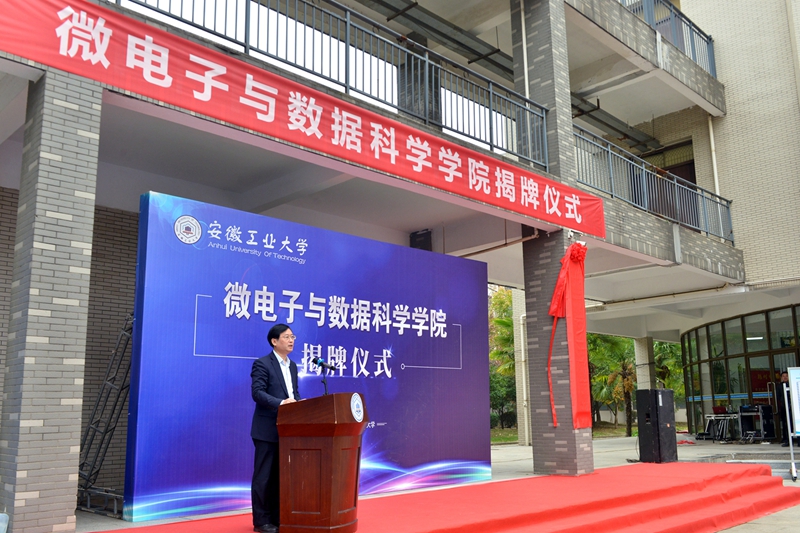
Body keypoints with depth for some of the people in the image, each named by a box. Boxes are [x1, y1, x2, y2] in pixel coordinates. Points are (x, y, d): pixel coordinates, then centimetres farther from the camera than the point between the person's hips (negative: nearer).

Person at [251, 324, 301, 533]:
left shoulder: (292, 366, 16)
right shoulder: (262, 363, -9)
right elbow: (257, 393, -18)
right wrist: (281, 403, -29)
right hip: (268, 429, -7)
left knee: (280, 475, 12)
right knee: (264, 476, 0)